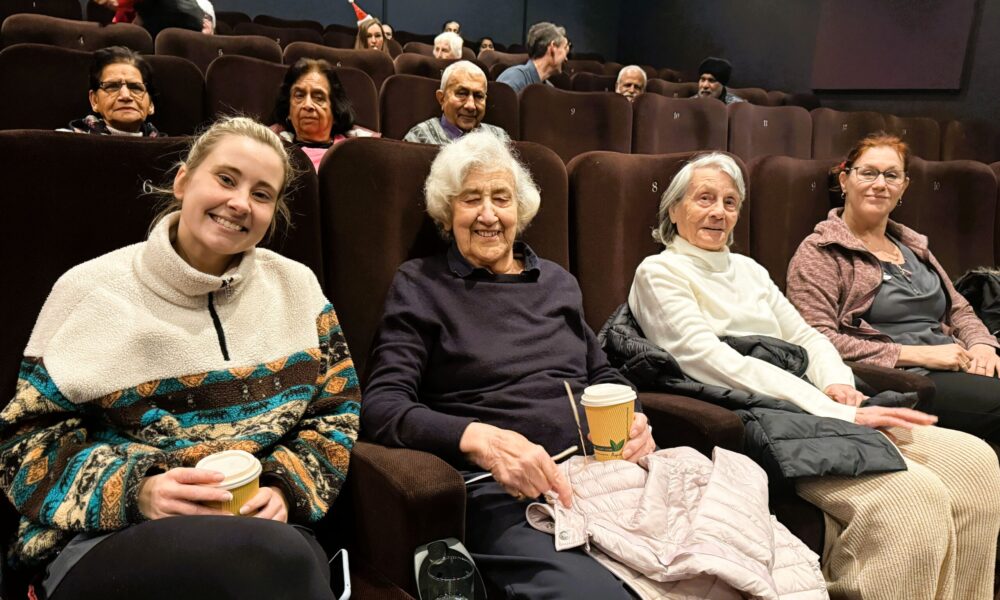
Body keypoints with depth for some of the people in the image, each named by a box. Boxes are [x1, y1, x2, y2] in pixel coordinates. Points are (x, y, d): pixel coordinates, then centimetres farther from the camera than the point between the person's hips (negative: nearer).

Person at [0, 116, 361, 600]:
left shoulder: (296, 287, 7)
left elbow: (336, 412, 10)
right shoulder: (91, 291, 0)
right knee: (279, 558, -34)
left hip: (260, 523, 3)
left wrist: (285, 487, -9)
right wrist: (135, 491, -16)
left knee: (296, 560, -34)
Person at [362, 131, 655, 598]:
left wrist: (631, 418, 3)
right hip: (497, 487, -5)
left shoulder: (556, 281, 21)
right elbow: (382, 407, -5)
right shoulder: (420, 286, 6)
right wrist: (481, 439, -22)